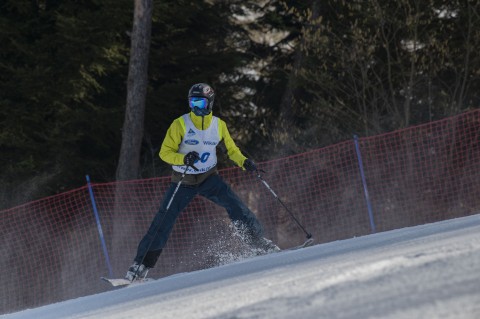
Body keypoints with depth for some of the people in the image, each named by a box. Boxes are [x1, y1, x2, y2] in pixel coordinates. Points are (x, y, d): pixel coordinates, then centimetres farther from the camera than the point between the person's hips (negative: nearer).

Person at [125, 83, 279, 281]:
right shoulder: (180, 124, -11)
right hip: (183, 182, -2)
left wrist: (244, 162, -11)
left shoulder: (218, 125, -3)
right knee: (163, 221, -7)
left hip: (209, 178, 2)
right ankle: (141, 265, -1)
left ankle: (258, 240, -9)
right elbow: (165, 152, -11)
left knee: (234, 204, -20)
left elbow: (232, 150, 9)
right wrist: (183, 159, -30)